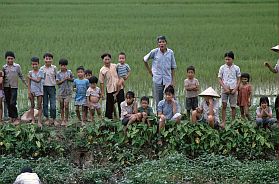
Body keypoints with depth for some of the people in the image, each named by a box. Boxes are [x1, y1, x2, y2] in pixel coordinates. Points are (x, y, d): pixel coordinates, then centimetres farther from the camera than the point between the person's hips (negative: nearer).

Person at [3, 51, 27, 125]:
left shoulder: (17, 66, 1)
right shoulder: (4, 67, 6)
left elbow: (21, 76, 9)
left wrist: (26, 84, 9)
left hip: (14, 86, -3)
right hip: (6, 87, 3)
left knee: (12, 103, -13)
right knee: (8, 103, 7)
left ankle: (16, 118, -5)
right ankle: (11, 118, 16)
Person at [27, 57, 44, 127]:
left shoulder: (41, 72, -1)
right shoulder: (30, 72, 4)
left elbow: (38, 80, -14)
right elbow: (29, 83, 3)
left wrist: (30, 77, -9)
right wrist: (29, 92, -2)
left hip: (39, 91, -2)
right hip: (32, 91, 2)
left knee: (39, 106, -2)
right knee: (32, 105, 5)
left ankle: (39, 121, -3)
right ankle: (33, 120, 10)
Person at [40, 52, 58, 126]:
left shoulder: (54, 68, 1)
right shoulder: (42, 68, 1)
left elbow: (56, 77, 12)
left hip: (52, 87, -1)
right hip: (44, 87, 1)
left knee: (53, 105, -3)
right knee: (45, 104, 5)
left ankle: (54, 119, 7)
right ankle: (47, 119, 15)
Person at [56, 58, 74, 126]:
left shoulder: (69, 72, 1)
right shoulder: (58, 73, -1)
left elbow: (73, 80, 10)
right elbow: (57, 82, -6)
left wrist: (69, 79, -11)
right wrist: (64, 80, -17)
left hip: (68, 92, -1)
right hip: (61, 92, 1)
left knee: (66, 106, -7)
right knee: (61, 106, 7)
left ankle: (66, 120, 3)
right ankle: (62, 120, 15)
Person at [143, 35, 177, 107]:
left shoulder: (170, 52, 1)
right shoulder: (154, 52, -4)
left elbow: (173, 67, 8)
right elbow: (145, 59, 12)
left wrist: (173, 80, 4)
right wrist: (149, 71, 10)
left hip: (168, 80, 1)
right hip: (157, 80, -1)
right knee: (158, 100, 3)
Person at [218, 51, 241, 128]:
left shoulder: (236, 68, 2)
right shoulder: (222, 68, 2)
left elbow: (238, 80, 5)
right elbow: (220, 79, 2)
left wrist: (235, 89, -8)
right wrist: (225, 88, -9)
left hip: (233, 89, 0)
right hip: (224, 89, 0)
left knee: (233, 106, 3)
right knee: (224, 105, -5)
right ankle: (223, 122, -2)